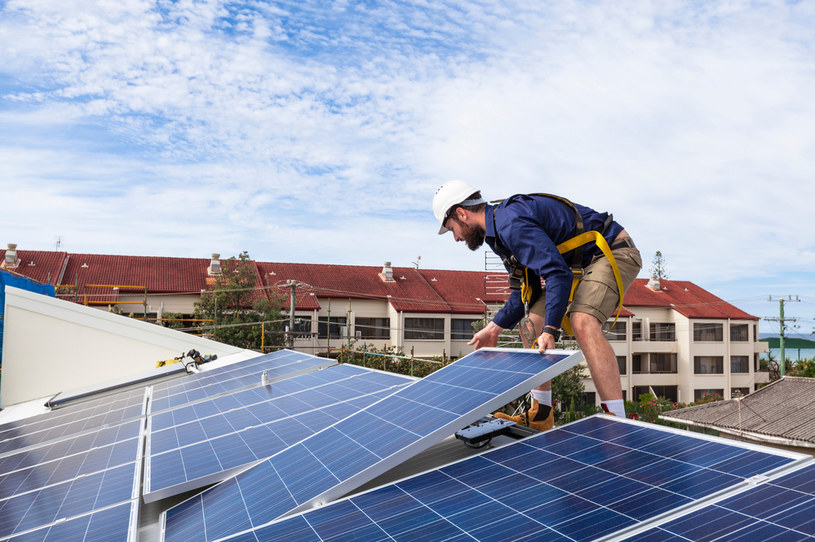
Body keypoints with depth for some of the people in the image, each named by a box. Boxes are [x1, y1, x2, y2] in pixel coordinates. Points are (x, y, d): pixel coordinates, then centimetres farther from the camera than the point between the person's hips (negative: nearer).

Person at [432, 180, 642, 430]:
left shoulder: (511, 223, -25)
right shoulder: (500, 228, 8)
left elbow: (558, 274, -33)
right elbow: (528, 289, 12)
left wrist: (550, 330, -36)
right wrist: (494, 328, 8)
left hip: (612, 252, -10)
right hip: (579, 263, 10)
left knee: (583, 323, -33)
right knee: (530, 323, 6)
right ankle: (541, 416, 12)